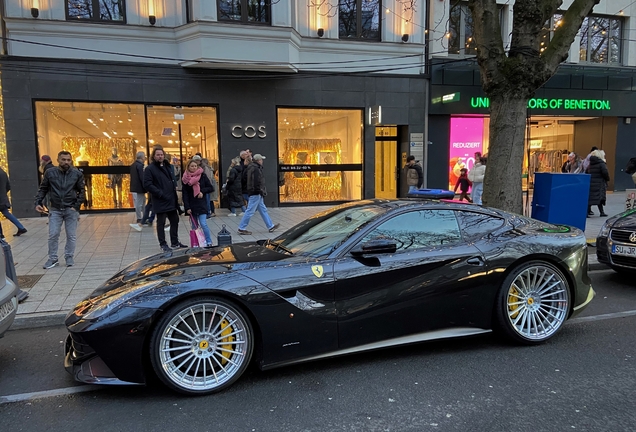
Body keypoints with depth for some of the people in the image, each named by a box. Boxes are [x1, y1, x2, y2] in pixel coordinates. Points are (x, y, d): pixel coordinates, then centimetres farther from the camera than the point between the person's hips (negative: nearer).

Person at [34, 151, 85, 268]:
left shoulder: (77, 174, -1)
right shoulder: (50, 173, 0)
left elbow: (82, 191, 3)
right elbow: (43, 189, 8)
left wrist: (76, 206, -6)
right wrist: (38, 202, -4)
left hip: (71, 210, 0)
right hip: (55, 210, 0)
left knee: (71, 236, 5)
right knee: (53, 235, 0)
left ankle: (69, 257, 19)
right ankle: (53, 259, 12)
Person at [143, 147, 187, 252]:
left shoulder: (168, 167, 14)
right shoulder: (150, 169, -8)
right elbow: (147, 184, -15)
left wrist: (174, 189, 11)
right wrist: (160, 193, -19)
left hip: (171, 200, 7)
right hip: (160, 202, -7)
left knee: (175, 221, 14)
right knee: (161, 223, 2)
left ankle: (175, 242, 25)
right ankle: (163, 244, 12)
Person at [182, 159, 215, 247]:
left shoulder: (202, 175, 0)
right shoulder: (185, 178, 2)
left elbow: (210, 188, 6)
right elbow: (185, 194, -1)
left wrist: (202, 191, -12)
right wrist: (187, 207, -8)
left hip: (202, 204, -1)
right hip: (191, 206, 2)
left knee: (203, 224, -11)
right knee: (194, 226, 5)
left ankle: (209, 242, -3)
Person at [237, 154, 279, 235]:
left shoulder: (250, 167, 11)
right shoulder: (256, 169, -20)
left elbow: (244, 177, 21)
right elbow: (257, 182, -25)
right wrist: (262, 192, -19)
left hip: (256, 193, 11)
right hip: (255, 193, -11)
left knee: (263, 210, 16)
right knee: (250, 211, -4)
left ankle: (271, 226, 24)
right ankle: (241, 229, 3)